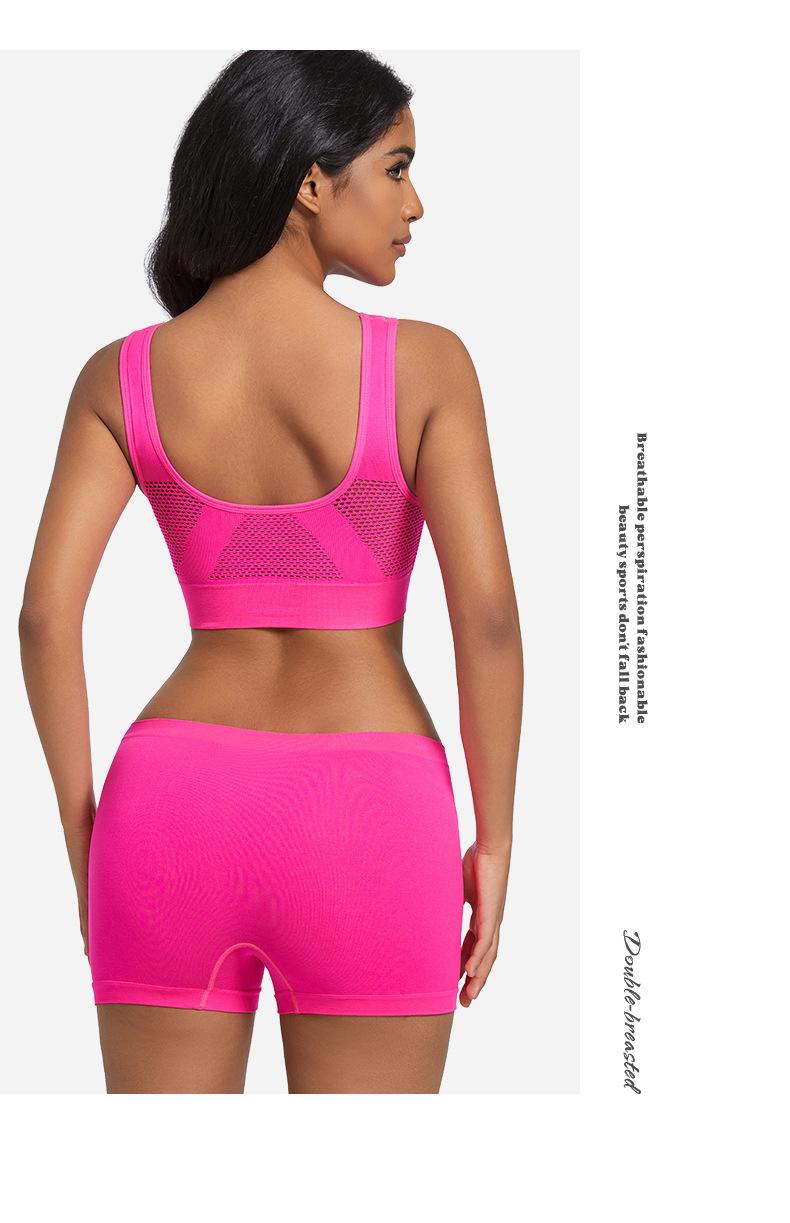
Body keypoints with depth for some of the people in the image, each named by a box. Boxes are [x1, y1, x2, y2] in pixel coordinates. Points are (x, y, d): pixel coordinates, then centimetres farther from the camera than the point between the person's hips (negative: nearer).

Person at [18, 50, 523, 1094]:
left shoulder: (123, 376, 2)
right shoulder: (422, 364, -6)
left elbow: (47, 614, -3)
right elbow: (487, 616, -9)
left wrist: (82, 833, 7)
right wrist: (494, 840, 1)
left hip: (175, 801, 3)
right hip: (368, 817, -2)